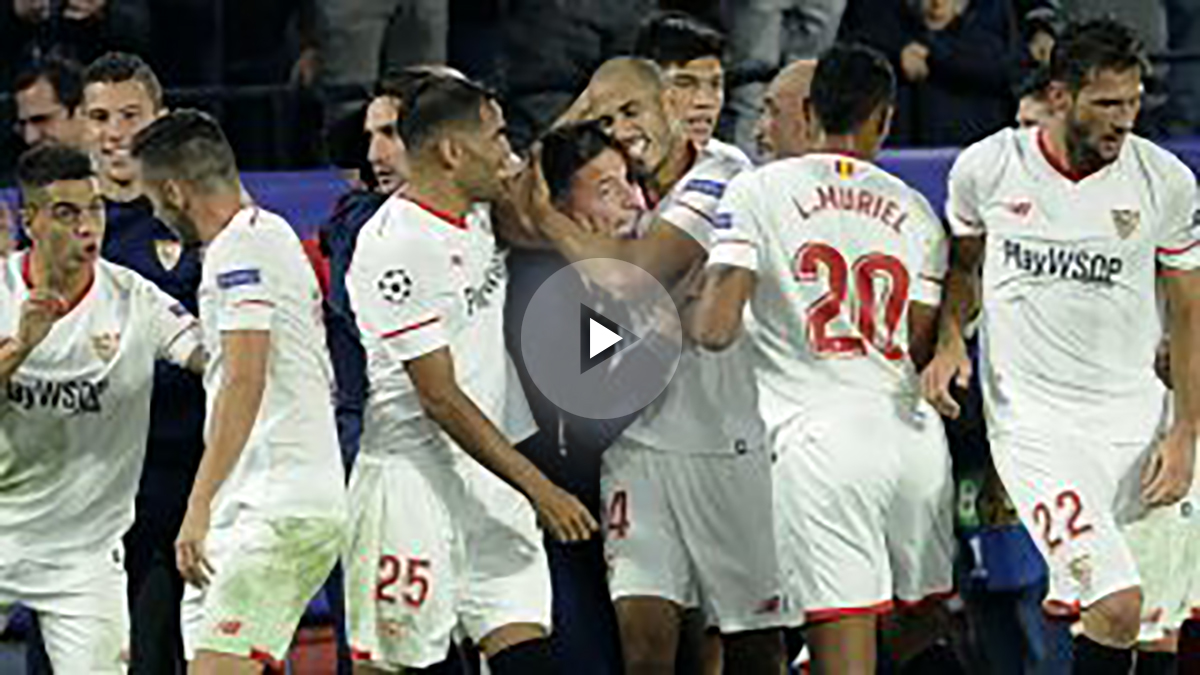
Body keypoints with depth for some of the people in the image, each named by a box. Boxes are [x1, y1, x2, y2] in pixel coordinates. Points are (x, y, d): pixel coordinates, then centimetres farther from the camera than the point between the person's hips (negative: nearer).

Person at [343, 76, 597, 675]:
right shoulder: (395, 248, -18)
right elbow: (443, 400, -19)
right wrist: (537, 487, -19)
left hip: (490, 479, 8)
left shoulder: (481, 215, 9)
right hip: (414, 481, -8)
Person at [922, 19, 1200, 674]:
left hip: (1132, 416, 3)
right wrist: (948, 341, 0)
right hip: (1032, 418, -3)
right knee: (1116, 608, -18)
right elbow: (963, 262, 17)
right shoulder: (987, 168, -3)